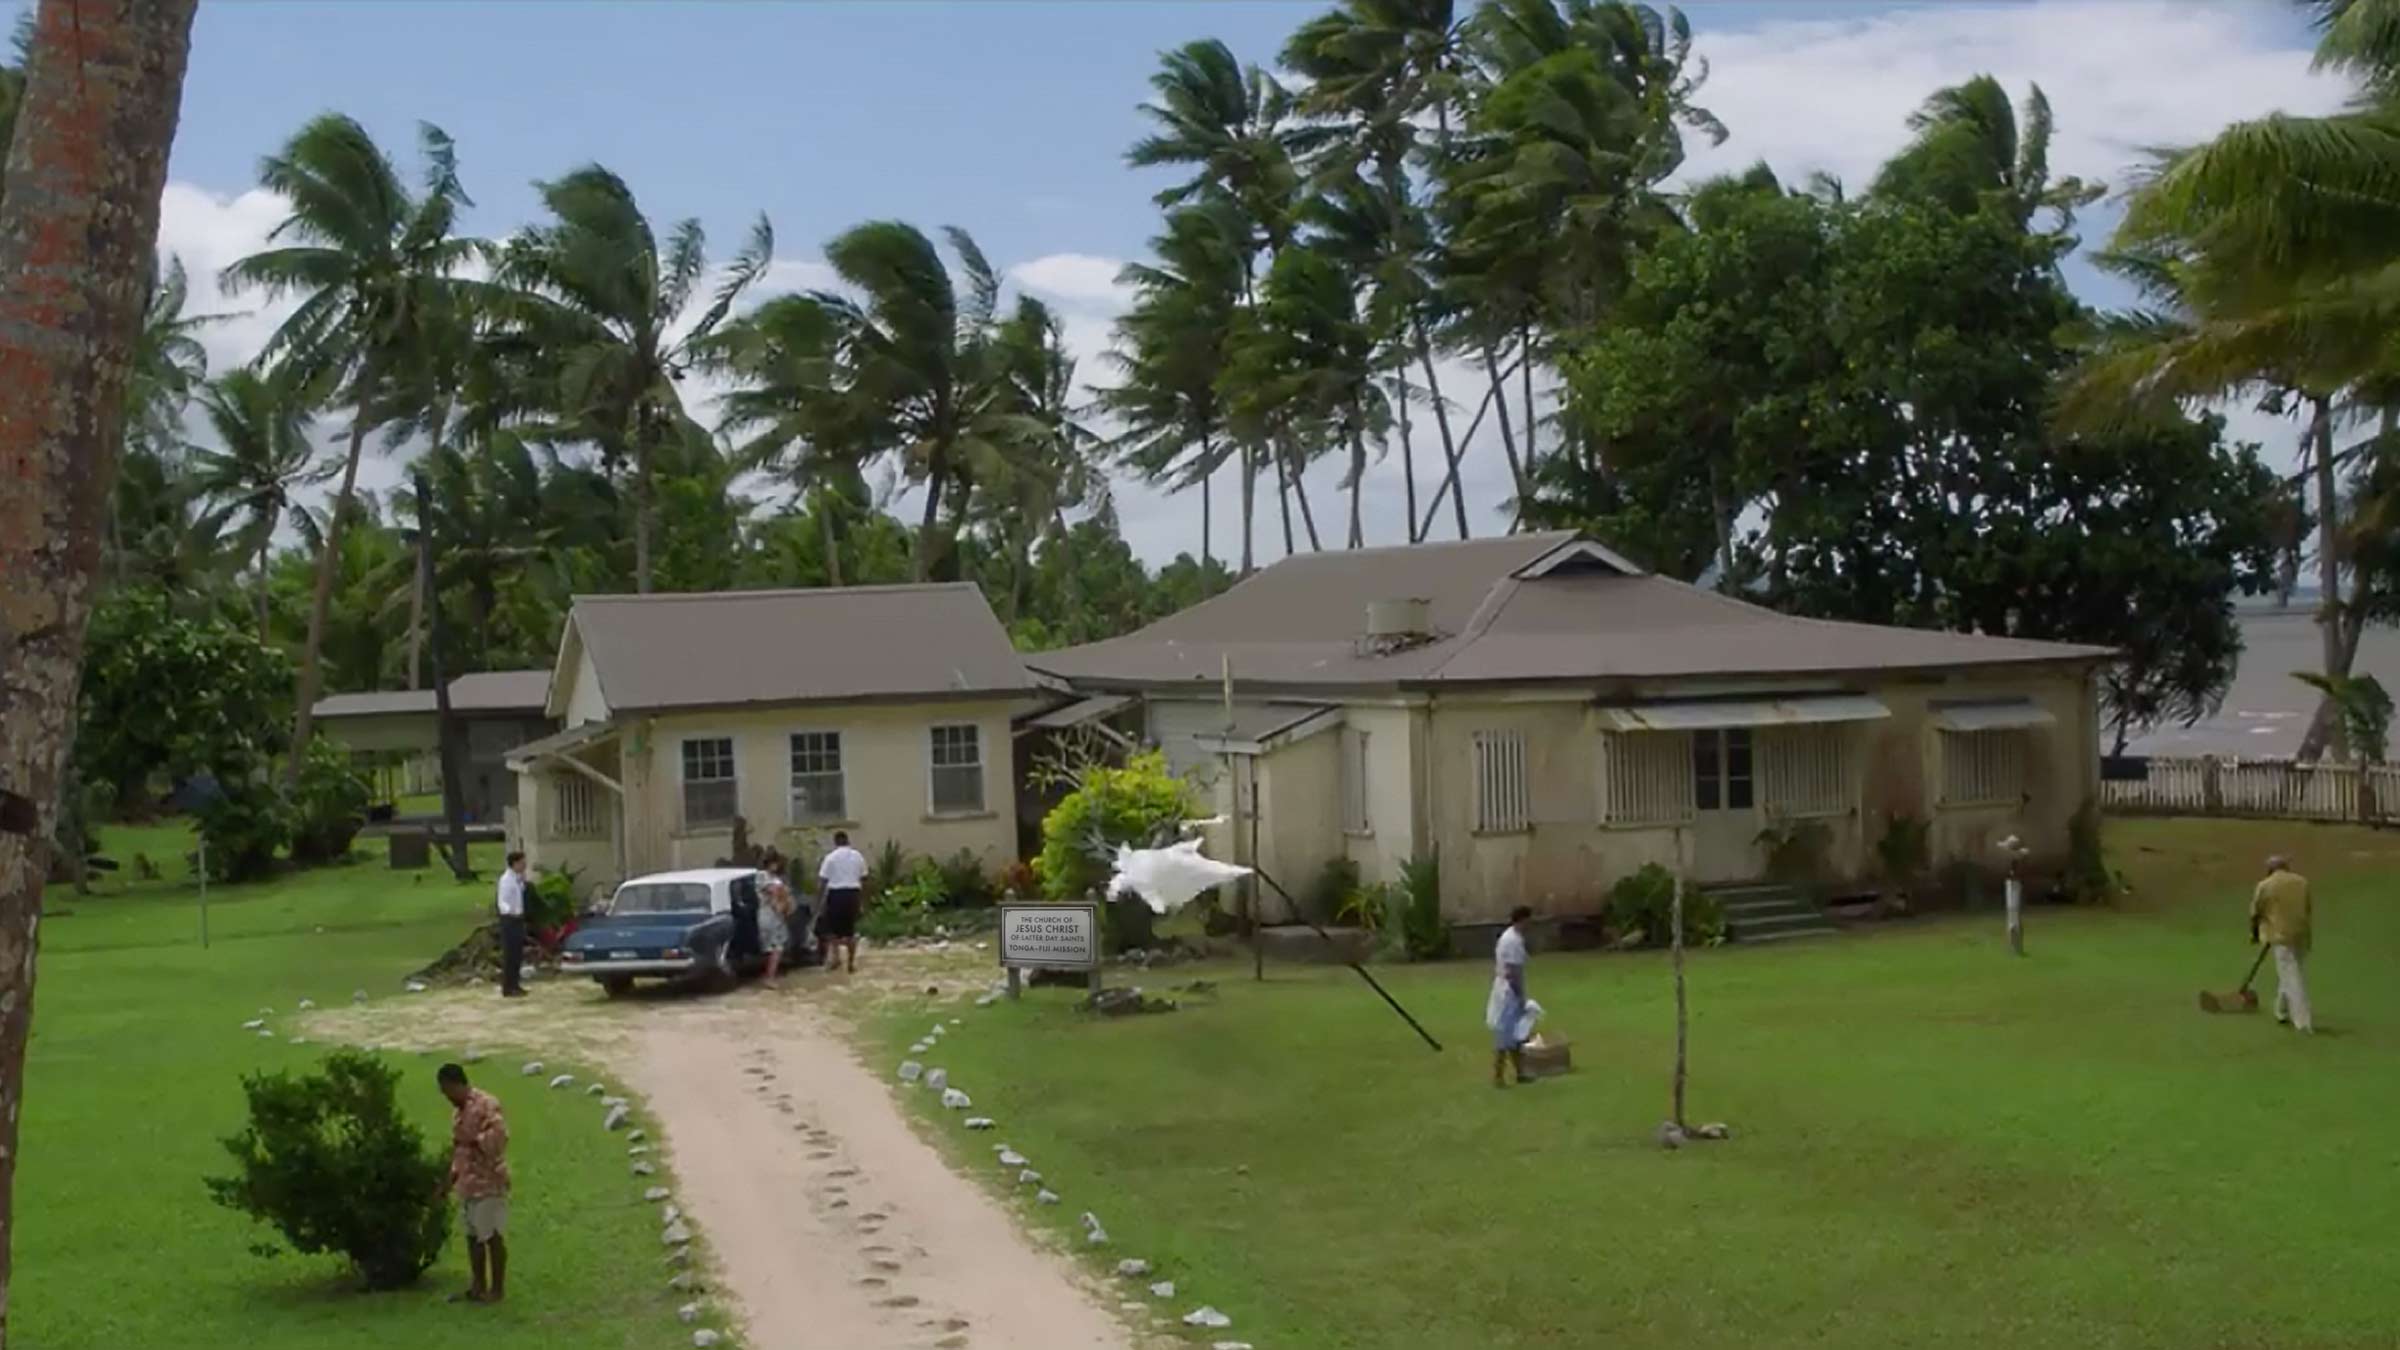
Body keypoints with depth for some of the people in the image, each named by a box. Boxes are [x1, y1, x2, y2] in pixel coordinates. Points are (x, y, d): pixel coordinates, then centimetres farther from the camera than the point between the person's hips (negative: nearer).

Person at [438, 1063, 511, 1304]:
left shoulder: (485, 1104, -15)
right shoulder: (460, 1111, 15)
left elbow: (498, 1134, -26)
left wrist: (473, 1142, -16)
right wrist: (452, 1177, 19)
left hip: (488, 1182, -9)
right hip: (467, 1183, 9)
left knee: (492, 1236, -1)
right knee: (473, 1236, 13)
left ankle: (497, 1289, 6)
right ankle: (478, 1287, 21)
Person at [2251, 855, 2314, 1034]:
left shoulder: (2265, 886, -4)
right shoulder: (2302, 882, 8)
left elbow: (2255, 913, 4)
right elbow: (2307, 909, 15)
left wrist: (2254, 933, 21)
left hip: (2281, 936, -5)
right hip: (2302, 935, 5)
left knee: (2291, 978, -5)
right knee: (2288, 973, 22)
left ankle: (2304, 1022, -11)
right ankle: (2283, 1013, 32)